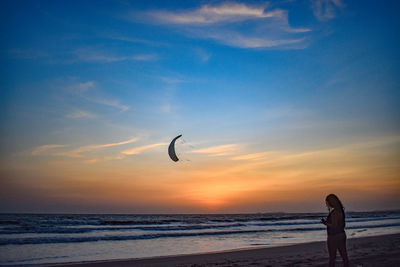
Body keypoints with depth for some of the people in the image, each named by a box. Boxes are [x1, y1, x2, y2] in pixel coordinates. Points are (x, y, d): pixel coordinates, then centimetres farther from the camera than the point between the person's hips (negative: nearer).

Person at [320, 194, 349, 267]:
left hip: (334, 237, -8)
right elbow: (343, 224, 13)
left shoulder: (334, 212, -21)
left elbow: (334, 226, -23)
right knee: (344, 255, 14)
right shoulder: (340, 211, 6)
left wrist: (325, 222, -13)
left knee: (332, 256, 4)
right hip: (342, 235, 8)